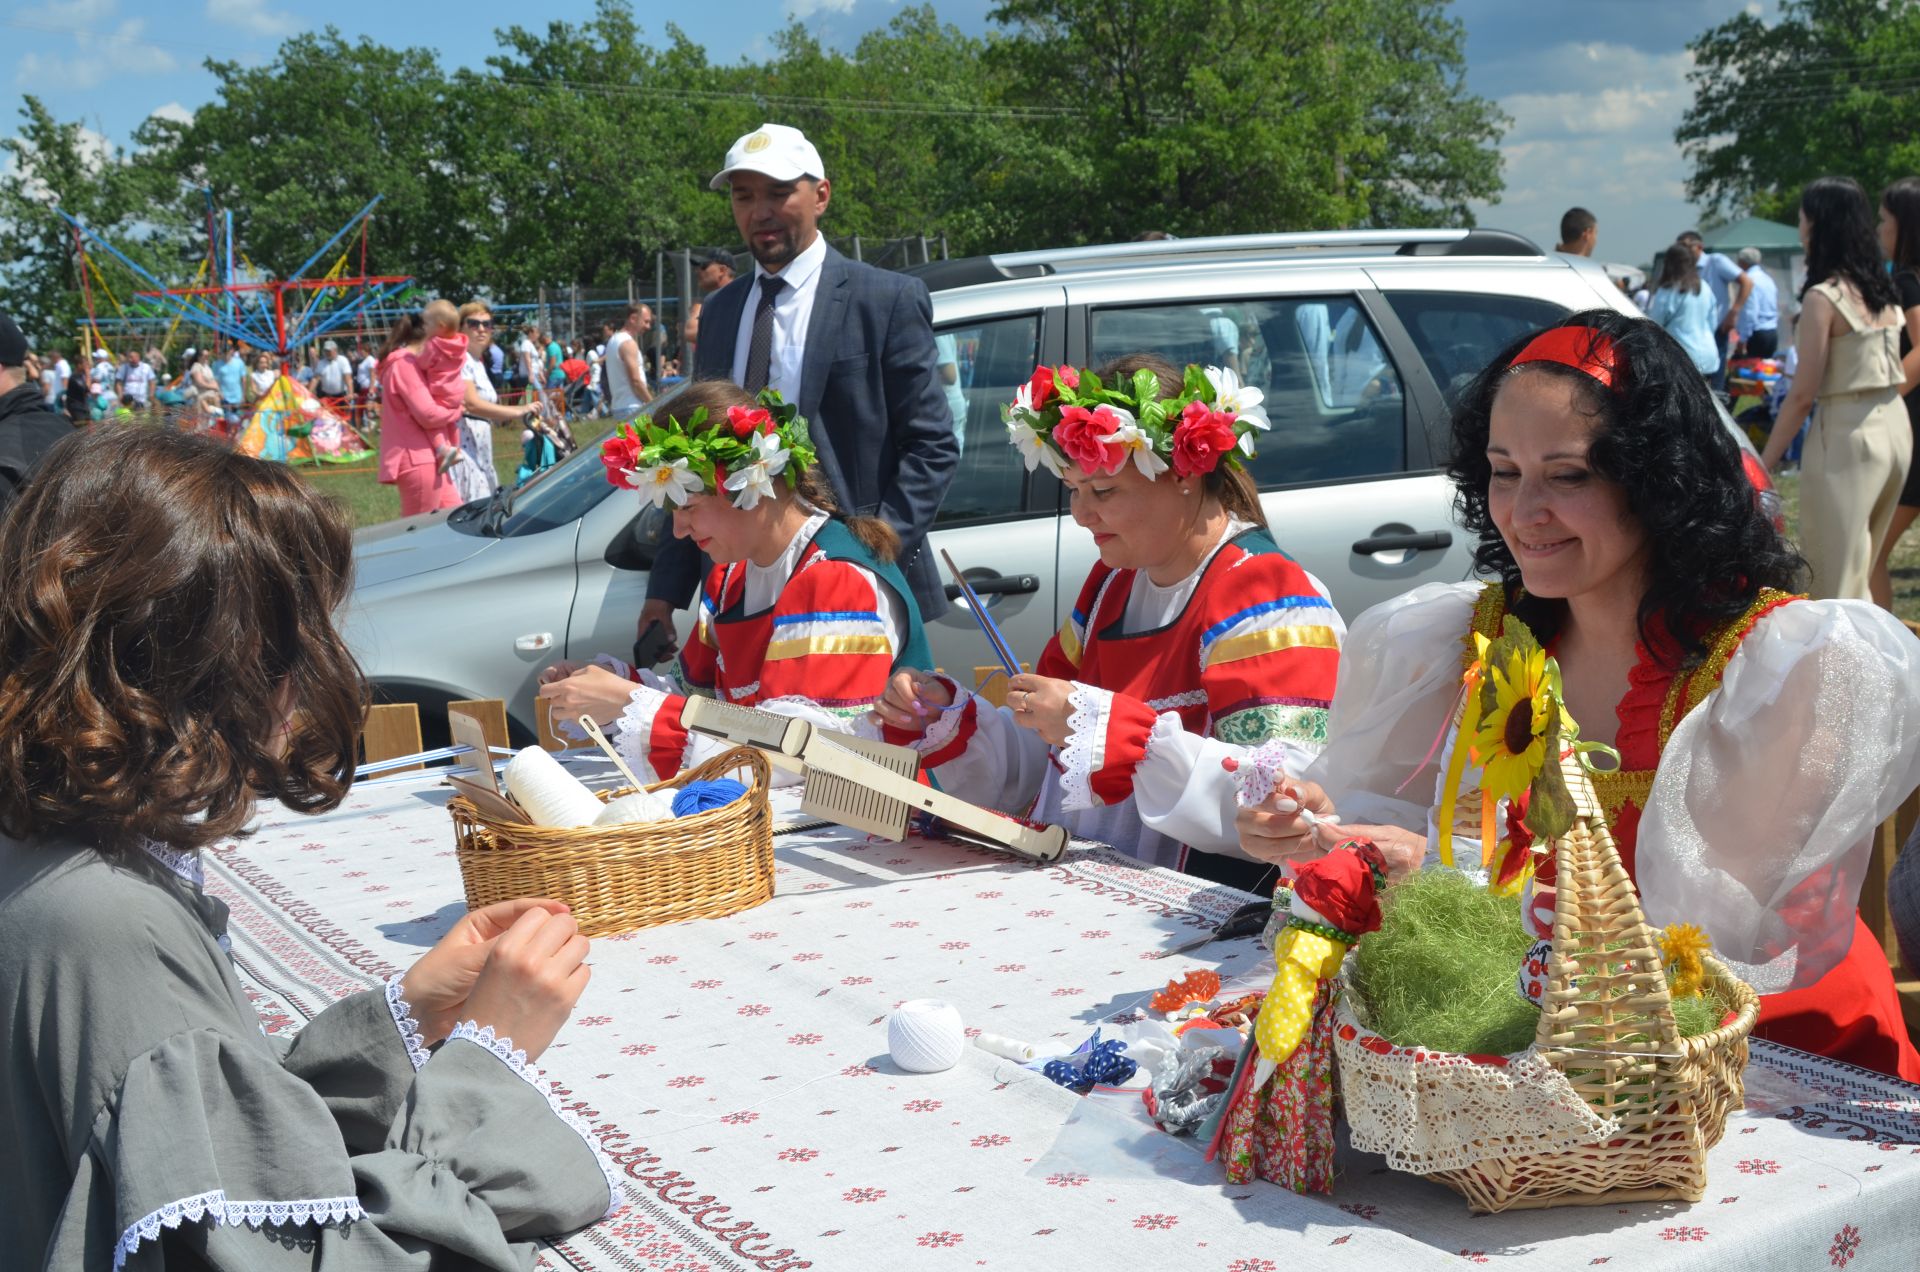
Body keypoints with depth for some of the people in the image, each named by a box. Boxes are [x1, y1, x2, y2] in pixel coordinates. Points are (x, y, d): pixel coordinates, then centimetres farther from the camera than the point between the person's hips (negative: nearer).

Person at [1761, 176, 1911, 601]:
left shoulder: (1824, 297, -13)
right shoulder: (1883, 290, 9)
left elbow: (1803, 395, -14)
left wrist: (1762, 465, -10)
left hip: (1847, 434, -8)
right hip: (1896, 425, 8)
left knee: (1836, 587, -1)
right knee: (1861, 574, 20)